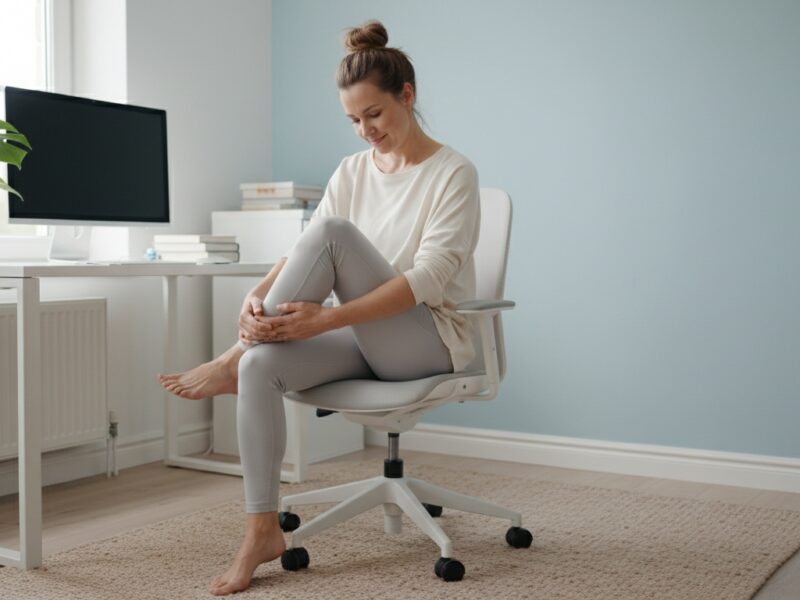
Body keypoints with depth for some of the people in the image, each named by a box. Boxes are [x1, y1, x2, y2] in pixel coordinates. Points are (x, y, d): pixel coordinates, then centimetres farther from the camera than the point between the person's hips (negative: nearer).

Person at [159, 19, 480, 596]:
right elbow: (302, 251, 1)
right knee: (263, 366, -26)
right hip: (364, 339, 6)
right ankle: (263, 531, -18)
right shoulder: (352, 171, 9)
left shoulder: (453, 173, -9)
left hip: (428, 340, -5)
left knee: (335, 231, -29)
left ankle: (233, 361, -20)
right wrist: (261, 295, -22)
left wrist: (327, 318, -31)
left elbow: (428, 278, -21)